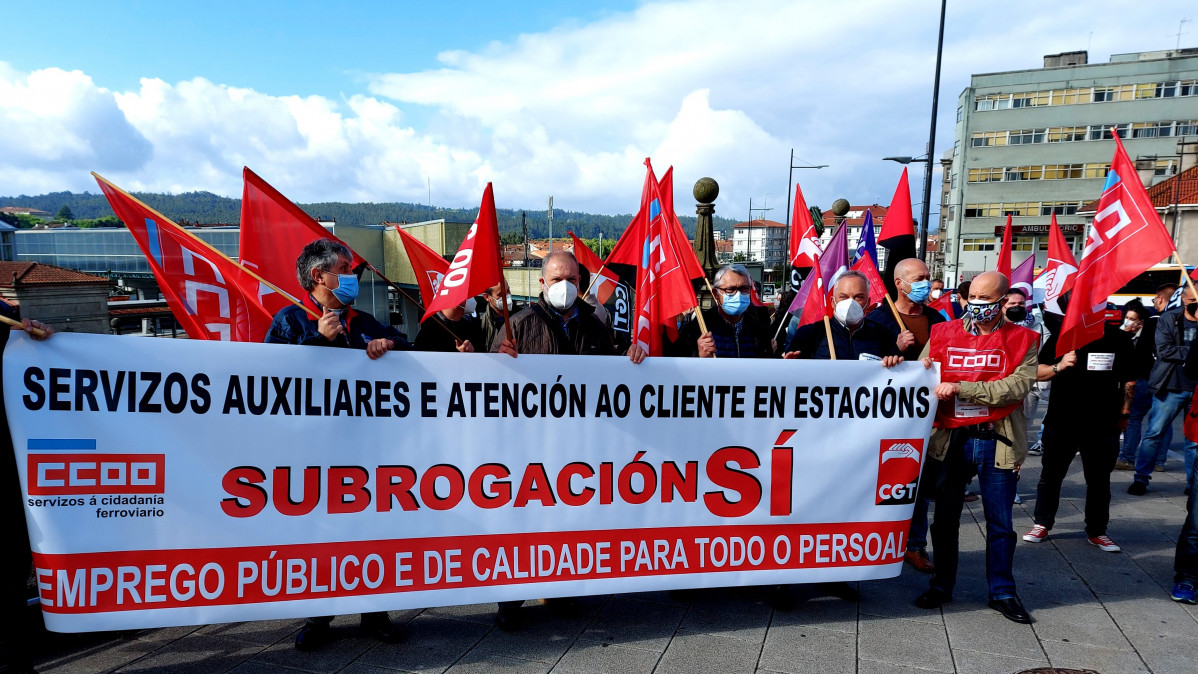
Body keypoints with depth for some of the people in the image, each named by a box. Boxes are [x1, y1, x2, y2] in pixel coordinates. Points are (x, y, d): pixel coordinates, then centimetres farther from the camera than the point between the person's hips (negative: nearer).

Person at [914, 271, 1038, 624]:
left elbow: (1018, 385, -15)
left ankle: (1002, 592, 26)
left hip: (997, 440, -2)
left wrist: (961, 388, -21)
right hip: (952, 438, 2)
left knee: (1000, 522, 9)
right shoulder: (944, 334, 6)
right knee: (945, 516, 11)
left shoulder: (1021, 340, 0)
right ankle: (942, 585, 26)